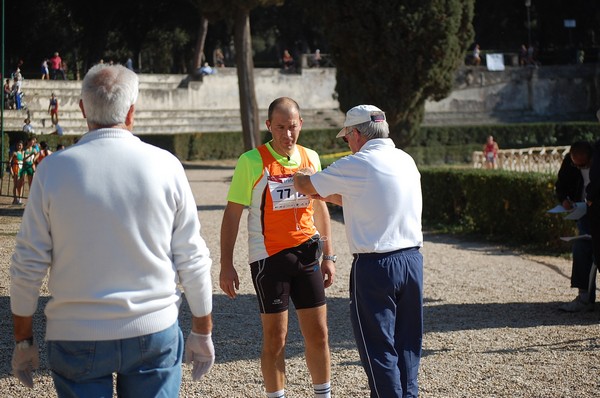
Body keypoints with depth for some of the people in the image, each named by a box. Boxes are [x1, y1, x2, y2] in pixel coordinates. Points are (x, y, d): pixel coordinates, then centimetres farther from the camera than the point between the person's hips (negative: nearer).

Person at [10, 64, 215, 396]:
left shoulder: (53, 169, -4)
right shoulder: (164, 165, -3)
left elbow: (28, 265, -1)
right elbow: (192, 259, 1)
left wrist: (23, 340, 10)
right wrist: (202, 332, 12)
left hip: (75, 338, 0)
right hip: (154, 332, 1)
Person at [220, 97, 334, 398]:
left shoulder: (311, 158, 6)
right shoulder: (251, 161, -8)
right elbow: (232, 215, -6)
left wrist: (329, 256, 13)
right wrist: (226, 265, -11)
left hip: (306, 254, 4)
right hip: (269, 257, -4)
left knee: (318, 333, 8)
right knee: (275, 338, 2)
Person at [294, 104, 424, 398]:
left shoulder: (355, 166, -12)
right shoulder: (406, 161, 9)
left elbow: (305, 186, 2)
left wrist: (300, 176, 25)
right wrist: (326, 195, 27)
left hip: (374, 267, -7)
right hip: (412, 260, 7)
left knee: (378, 347, 2)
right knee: (407, 343, 14)